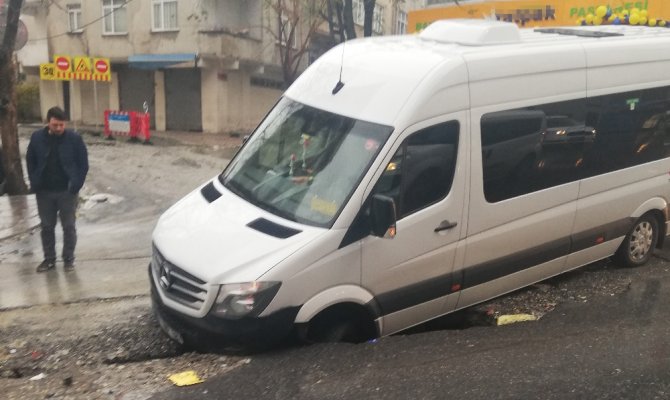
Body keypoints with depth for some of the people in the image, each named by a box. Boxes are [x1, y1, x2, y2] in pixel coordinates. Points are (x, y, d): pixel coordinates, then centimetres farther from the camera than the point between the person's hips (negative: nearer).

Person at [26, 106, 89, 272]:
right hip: (44, 192, 3)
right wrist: (35, 184, 1)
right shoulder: (37, 138, -2)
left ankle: (68, 259, 18)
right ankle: (49, 259, 24)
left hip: (67, 191, -2)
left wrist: (76, 185, -10)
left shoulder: (74, 138, -10)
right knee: (46, 226, 11)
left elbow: (83, 164, -4)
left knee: (69, 227, 6)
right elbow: (30, 162, 8)